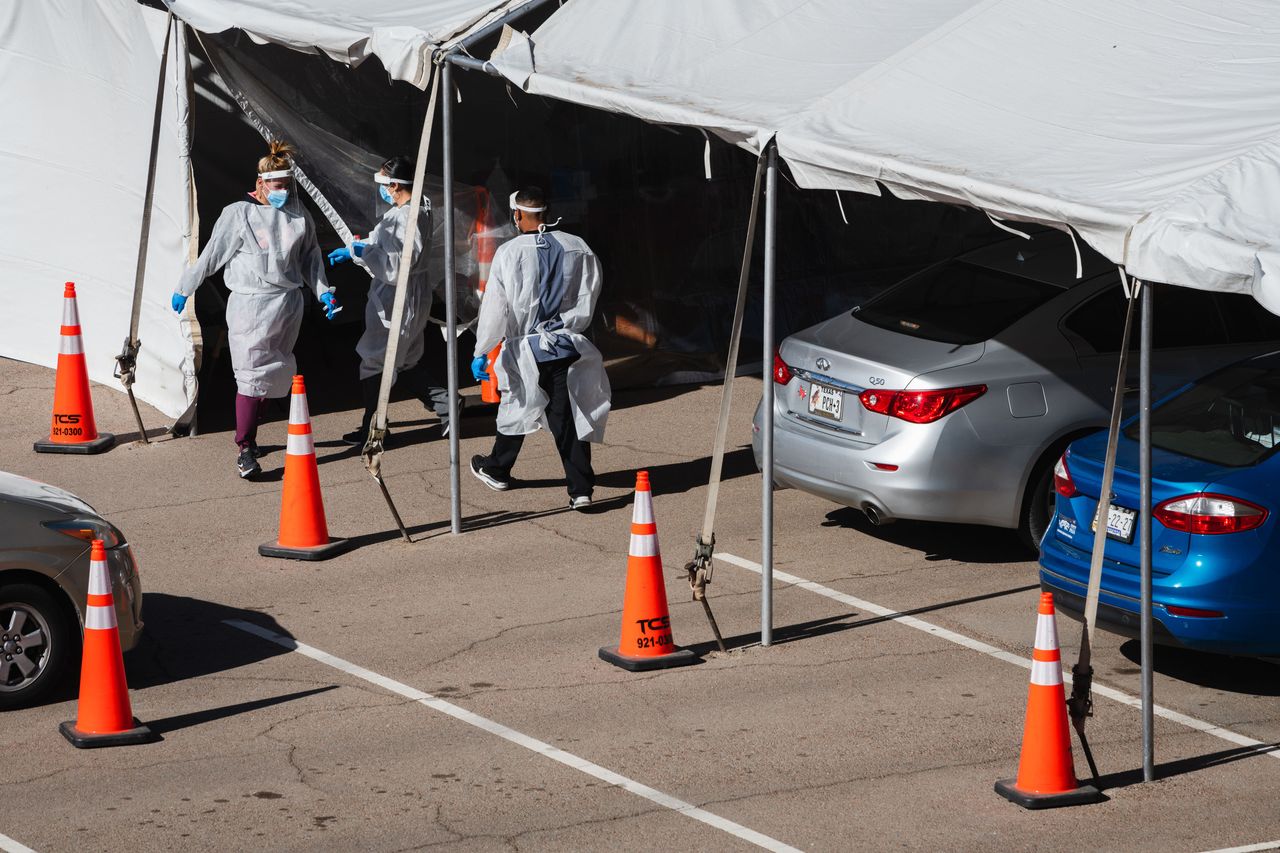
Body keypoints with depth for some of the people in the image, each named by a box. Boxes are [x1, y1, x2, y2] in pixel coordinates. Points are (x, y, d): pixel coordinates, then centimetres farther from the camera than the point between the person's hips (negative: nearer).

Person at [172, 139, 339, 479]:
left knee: (274, 374, 9)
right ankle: (245, 449, -5)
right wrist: (184, 289, 5)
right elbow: (210, 256, 0)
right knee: (252, 373, -9)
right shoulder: (239, 214, -7)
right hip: (250, 304, -5)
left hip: (289, 303, 5)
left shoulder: (299, 215, 7)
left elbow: (310, 256, 20)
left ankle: (249, 434, 22)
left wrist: (323, 292, 12)